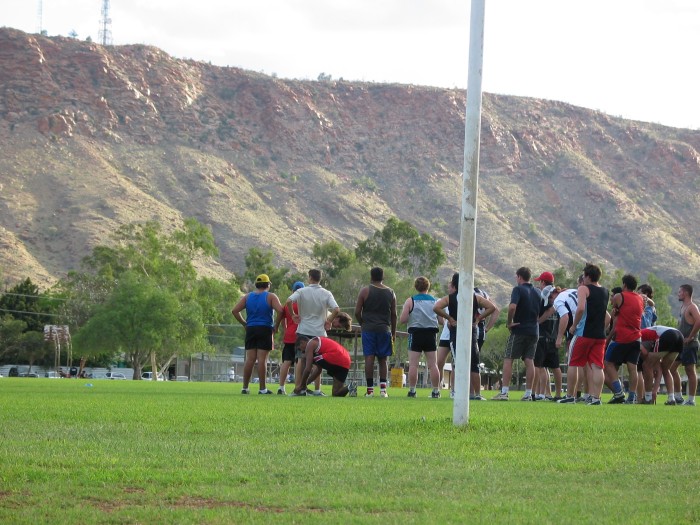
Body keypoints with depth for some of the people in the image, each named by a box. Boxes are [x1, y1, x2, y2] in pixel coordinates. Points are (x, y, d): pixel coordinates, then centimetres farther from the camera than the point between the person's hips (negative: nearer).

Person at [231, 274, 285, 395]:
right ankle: (262, 388, -5)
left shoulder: (247, 297, 11)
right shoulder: (271, 297, 0)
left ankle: (245, 387, 5)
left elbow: (235, 311, 4)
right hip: (265, 330, -4)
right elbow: (280, 311, -13)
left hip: (250, 330, 4)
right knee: (262, 359, -5)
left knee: (249, 359, 5)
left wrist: (244, 323, 10)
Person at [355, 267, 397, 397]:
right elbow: (394, 315, 9)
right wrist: (393, 333, 16)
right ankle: (383, 389, -1)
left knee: (369, 358, -2)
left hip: (368, 328, -2)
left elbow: (357, 312, -3)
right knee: (383, 359, 7)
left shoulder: (365, 291, -1)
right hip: (384, 329, 2)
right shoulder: (390, 293, 7)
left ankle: (370, 389, -6)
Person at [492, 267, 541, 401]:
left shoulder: (518, 289, -8)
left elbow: (512, 306, -23)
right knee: (529, 361, 5)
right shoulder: (537, 292, 12)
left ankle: (504, 392, -8)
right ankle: (528, 393, 3)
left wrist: (509, 322, -12)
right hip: (534, 331, 6)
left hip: (519, 330, -6)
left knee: (508, 360, -1)